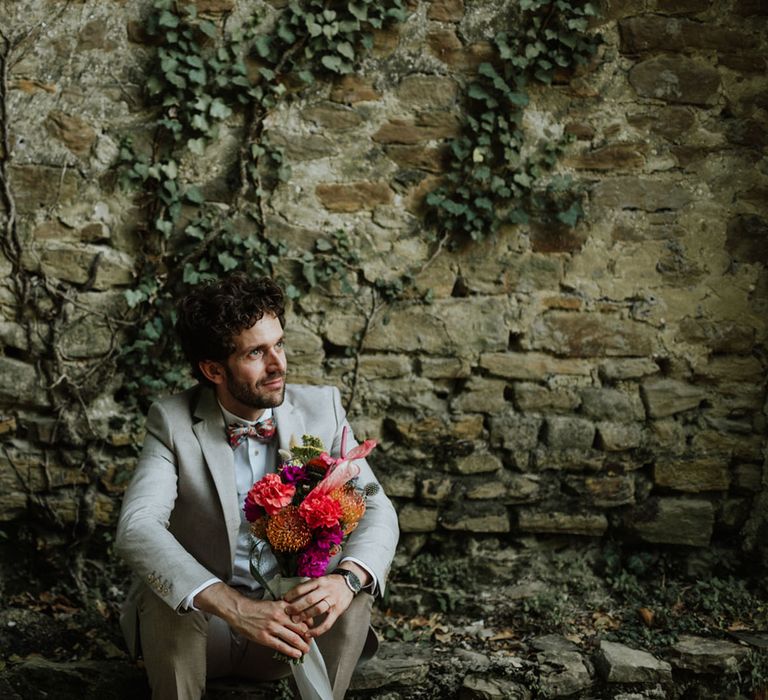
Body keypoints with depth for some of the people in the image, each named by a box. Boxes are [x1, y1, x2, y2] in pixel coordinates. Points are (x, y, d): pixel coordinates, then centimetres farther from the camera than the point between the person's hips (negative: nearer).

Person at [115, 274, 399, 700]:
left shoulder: (321, 408, -6)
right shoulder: (173, 421, -13)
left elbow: (376, 510, -11)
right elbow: (136, 527, -28)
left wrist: (347, 578, -35)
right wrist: (232, 605, -42)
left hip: (290, 621, 2)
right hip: (198, 622, -2)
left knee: (356, 586, -26)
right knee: (167, 598, -33)